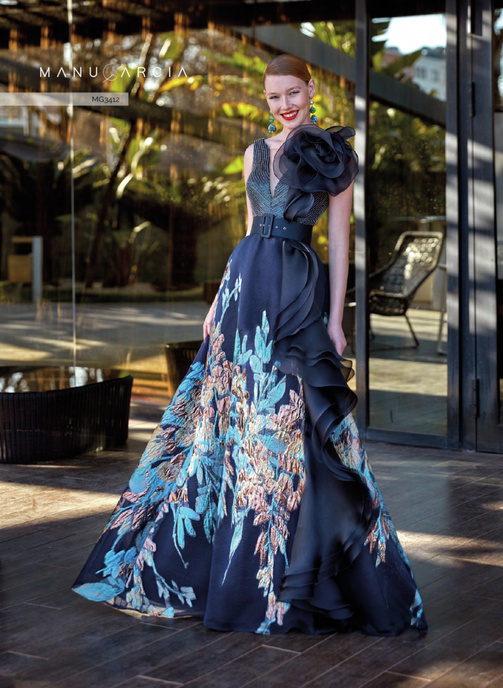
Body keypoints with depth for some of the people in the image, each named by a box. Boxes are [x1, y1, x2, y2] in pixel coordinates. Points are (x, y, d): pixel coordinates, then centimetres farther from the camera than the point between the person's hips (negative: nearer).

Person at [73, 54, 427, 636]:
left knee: (288, 426, -2)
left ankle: (292, 578, 11)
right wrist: (222, 300, 16)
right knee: (231, 417, 7)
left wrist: (335, 318, -7)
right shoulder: (256, 153, 15)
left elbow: (339, 239, -2)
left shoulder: (334, 155, 1)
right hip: (246, 283, 4)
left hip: (300, 292, -4)